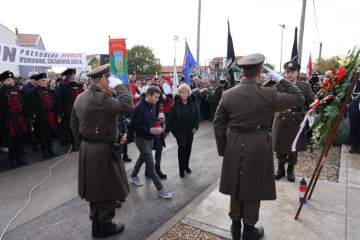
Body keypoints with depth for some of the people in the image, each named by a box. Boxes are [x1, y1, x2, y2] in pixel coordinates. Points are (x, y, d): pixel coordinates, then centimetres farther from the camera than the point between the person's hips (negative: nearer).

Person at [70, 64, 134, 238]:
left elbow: (74, 124, 13)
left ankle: (96, 224, 34)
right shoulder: (101, 98, -23)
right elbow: (127, 106, -31)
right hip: (103, 150, -9)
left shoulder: (80, 97, 8)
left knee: (95, 187, 19)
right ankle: (105, 226, 24)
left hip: (87, 148, 9)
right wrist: (120, 86, -18)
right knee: (106, 188, 8)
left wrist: (83, 144, 19)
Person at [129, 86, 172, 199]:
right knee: (150, 163, -4)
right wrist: (149, 130, -24)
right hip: (142, 139, -8)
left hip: (150, 137, 8)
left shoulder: (153, 105, 2)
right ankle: (160, 189, 3)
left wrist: (157, 127, -3)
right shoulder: (139, 108, -21)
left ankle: (133, 176, 46)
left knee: (143, 157, 24)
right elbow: (133, 125, -21)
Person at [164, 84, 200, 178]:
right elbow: (170, 117, -11)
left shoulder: (193, 103, -7)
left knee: (188, 148, 12)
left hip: (190, 130, 3)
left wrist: (196, 127, -9)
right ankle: (181, 168, -1)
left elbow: (197, 115, -1)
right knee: (182, 146, -16)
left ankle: (186, 165, 33)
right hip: (179, 129, -3)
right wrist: (167, 130, -9)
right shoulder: (176, 104, -13)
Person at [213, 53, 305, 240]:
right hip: (258, 147, -3)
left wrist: (223, 149, 10)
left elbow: (218, 125, 0)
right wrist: (281, 80, 5)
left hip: (234, 146, 3)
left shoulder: (227, 94, -4)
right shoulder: (269, 95, -13)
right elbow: (299, 98, 0)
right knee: (253, 188, 13)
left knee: (236, 186, 18)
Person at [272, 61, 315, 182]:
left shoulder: (305, 87, -1)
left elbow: (312, 103, 6)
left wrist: (306, 112, -7)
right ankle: (280, 169, 30)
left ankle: (290, 170, 31)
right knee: (280, 148, 11)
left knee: (294, 148, 12)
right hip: (281, 121, 0)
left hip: (297, 122, 0)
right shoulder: (278, 86, -1)